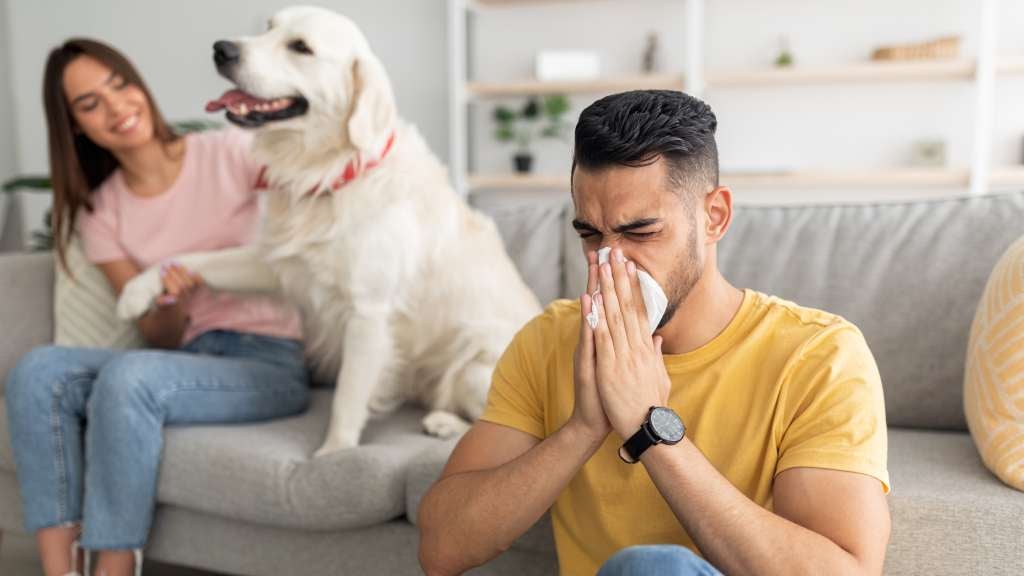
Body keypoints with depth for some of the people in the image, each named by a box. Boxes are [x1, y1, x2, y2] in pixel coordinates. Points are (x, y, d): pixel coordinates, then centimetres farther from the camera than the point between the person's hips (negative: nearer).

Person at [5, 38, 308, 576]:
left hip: (271, 362, -4)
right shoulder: (98, 212, 8)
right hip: (190, 360, 4)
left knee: (127, 376, -30)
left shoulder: (230, 153, -3)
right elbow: (161, 339, 4)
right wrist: (167, 303, -19)